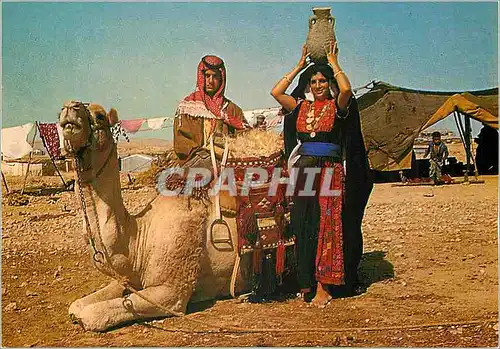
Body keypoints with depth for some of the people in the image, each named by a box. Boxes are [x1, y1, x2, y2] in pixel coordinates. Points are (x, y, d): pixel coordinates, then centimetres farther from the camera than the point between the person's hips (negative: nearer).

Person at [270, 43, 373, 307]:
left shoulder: (337, 106, 2)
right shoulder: (301, 106, 13)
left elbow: (346, 89, -19)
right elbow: (275, 92, 3)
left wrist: (333, 63, -3)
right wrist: (299, 66, 9)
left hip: (331, 171, -4)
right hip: (304, 170, 4)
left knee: (327, 225, -5)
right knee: (304, 225, 4)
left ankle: (322, 286, -2)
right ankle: (307, 281, 14)